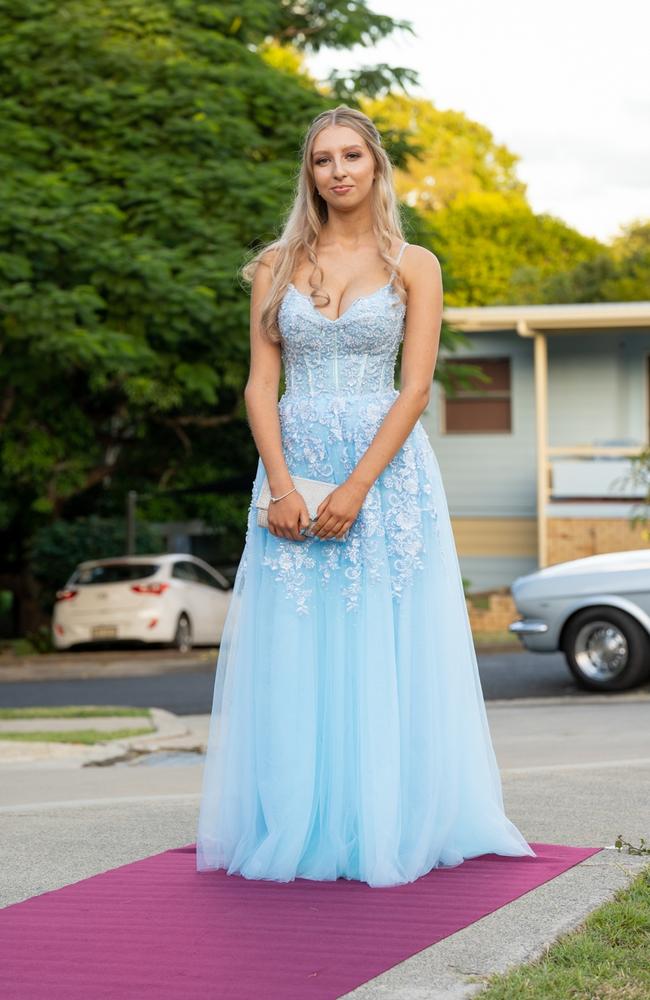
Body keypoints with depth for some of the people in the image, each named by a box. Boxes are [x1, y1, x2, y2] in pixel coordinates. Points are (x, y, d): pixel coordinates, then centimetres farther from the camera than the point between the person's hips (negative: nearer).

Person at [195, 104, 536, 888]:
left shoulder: (414, 266, 3)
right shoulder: (276, 266, 9)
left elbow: (415, 388, -4)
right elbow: (261, 385, 3)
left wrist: (356, 488, -15)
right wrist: (282, 488, -10)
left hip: (387, 470, -2)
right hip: (293, 470, 2)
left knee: (383, 652, -2)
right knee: (294, 656, 1)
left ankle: (387, 826, 6)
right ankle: (296, 826, 9)